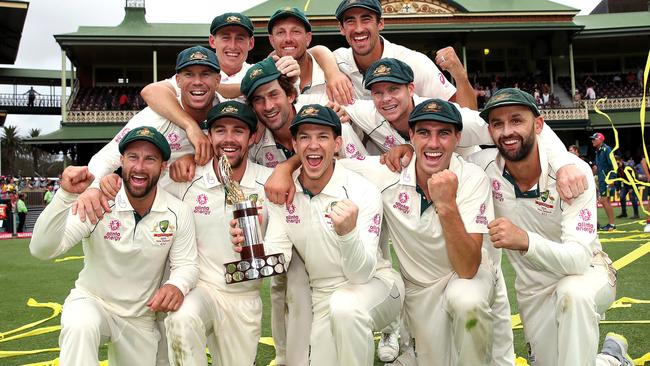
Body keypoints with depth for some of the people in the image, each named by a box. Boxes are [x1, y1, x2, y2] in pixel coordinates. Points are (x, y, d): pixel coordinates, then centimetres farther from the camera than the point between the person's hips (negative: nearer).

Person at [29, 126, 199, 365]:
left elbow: (186, 264, -7)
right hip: (91, 301, -3)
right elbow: (41, 250, -27)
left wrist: (177, 285, -32)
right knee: (80, 327, -37)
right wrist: (66, 196, -42)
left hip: (142, 318, 4)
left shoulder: (178, 213, -12)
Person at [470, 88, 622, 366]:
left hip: (584, 271, -4)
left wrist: (525, 240, -53)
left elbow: (578, 258, -35)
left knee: (572, 292, -38)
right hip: (533, 288, 4)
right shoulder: (483, 165, -17)